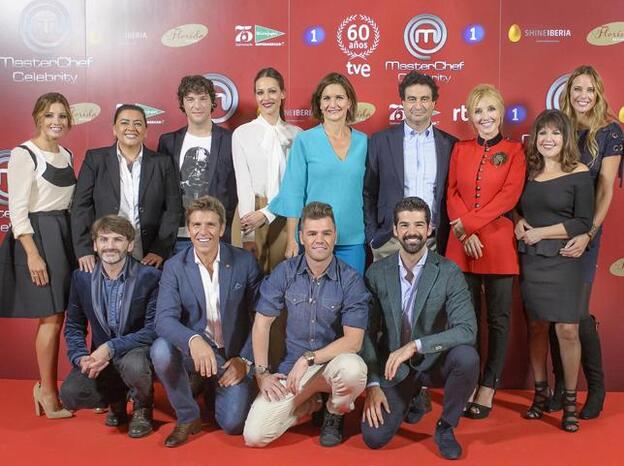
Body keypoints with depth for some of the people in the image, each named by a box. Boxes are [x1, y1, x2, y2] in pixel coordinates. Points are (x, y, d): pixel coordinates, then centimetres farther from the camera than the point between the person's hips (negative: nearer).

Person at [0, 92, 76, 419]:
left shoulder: (66, 155, 12)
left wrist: (78, 243, 10)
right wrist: (32, 254, -18)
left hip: (65, 236, 7)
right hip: (36, 235, -7)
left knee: (55, 316, 9)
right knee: (52, 317, -4)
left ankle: (46, 386, 22)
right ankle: (48, 393, 9)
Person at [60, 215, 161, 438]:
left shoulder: (150, 277, -13)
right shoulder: (82, 277, -1)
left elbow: (154, 329, -17)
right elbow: (74, 326, 6)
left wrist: (111, 348, -27)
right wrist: (81, 357, -14)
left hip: (136, 351, -3)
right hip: (100, 358, 4)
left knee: (134, 365, -38)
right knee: (70, 395, -23)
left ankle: (142, 407, -1)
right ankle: (117, 399, 13)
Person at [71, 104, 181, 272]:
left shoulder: (162, 163, 6)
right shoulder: (95, 159, 5)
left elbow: (172, 209, 4)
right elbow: (81, 206, 2)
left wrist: (160, 250, -5)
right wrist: (84, 250, -6)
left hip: (147, 258, 1)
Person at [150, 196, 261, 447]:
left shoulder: (245, 262, -5)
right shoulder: (174, 267, -5)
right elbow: (164, 319, -17)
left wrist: (245, 359, -10)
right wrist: (194, 340, -37)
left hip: (234, 355, -1)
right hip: (194, 351, 1)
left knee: (233, 423, -16)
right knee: (161, 349, -30)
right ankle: (188, 417, -6)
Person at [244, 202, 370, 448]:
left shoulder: (351, 280, -11)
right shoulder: (285, 272, -4)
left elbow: (353, 341, -14)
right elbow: (261, 324, 2)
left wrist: (308, 359, -20)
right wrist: (262, 373, -5)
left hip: (334, 363, -2)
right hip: (291, 368, 2)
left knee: (352, 368, -39)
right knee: (254, 436, -15)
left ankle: (334, 413, -1)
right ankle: (310, 404, 15)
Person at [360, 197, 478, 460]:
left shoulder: (449, 273, -13)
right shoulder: (377, 273, -6)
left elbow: (467, 330, -24)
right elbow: (368, 333, -2)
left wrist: (415, 345, -33)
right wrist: (372, 384, -11)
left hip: (435, 361, -1)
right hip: (394, 366, 1)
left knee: (467, 357, -33)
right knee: (373, 437, -14)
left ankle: (445, 427, -5)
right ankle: (412, 397, 20)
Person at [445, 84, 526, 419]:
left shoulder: (514, 151, 4)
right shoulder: (460, 149, 12)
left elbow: (509, 196, -7)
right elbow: (452, 193, 6)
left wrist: (468, 224, -12)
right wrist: (464, 234, -8)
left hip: (498, 242, -2)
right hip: (462, 244, 2)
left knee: (498, 318, 3)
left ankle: (488, 389, 12)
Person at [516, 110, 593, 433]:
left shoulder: (579, 174, -3)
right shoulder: (526, 171, 8)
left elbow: (584, 222, -6)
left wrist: (541, 233, -12)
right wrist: (519, 223, -3)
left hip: (563, 260, -3)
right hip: (529, 260, 4)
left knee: (567, 330, -6)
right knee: (536, 326, 9)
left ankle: (570, 401, 8)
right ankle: (540, 392, 23)